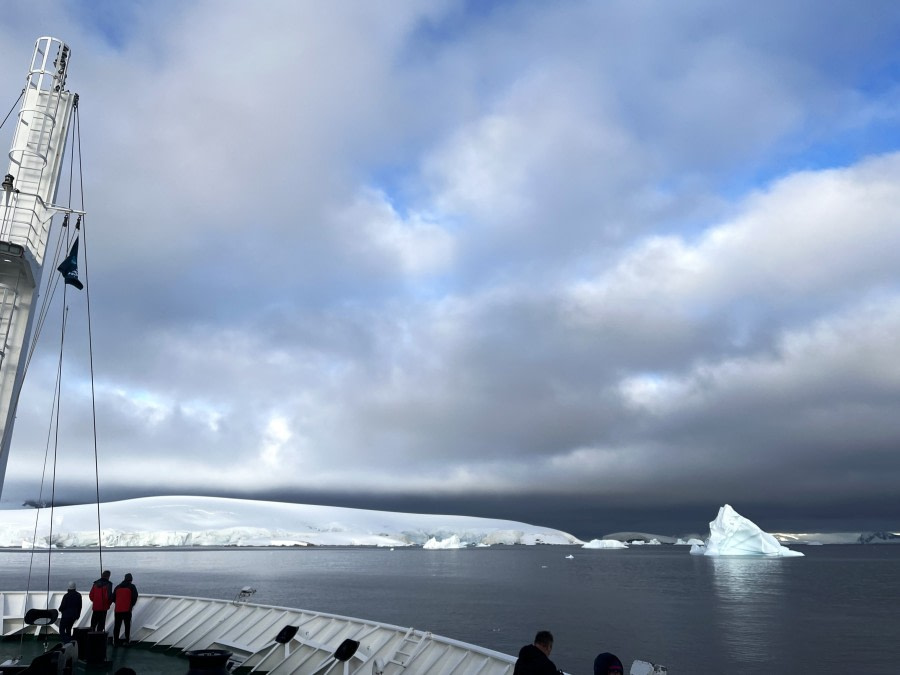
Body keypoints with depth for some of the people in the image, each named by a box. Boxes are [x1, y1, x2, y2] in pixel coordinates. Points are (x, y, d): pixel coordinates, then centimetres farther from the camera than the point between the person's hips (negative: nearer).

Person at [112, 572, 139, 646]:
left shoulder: (118, 587, 14)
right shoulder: (131, 587, 1)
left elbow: (113, 598, 14)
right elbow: (135, 597, -8)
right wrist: (131, 605, 9)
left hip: (118, 609, 3)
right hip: (127, 610, -3)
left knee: (117, 625, 10)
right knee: (127, 625, 5)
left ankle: (115, 641, 7)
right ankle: (127, 641, 4)